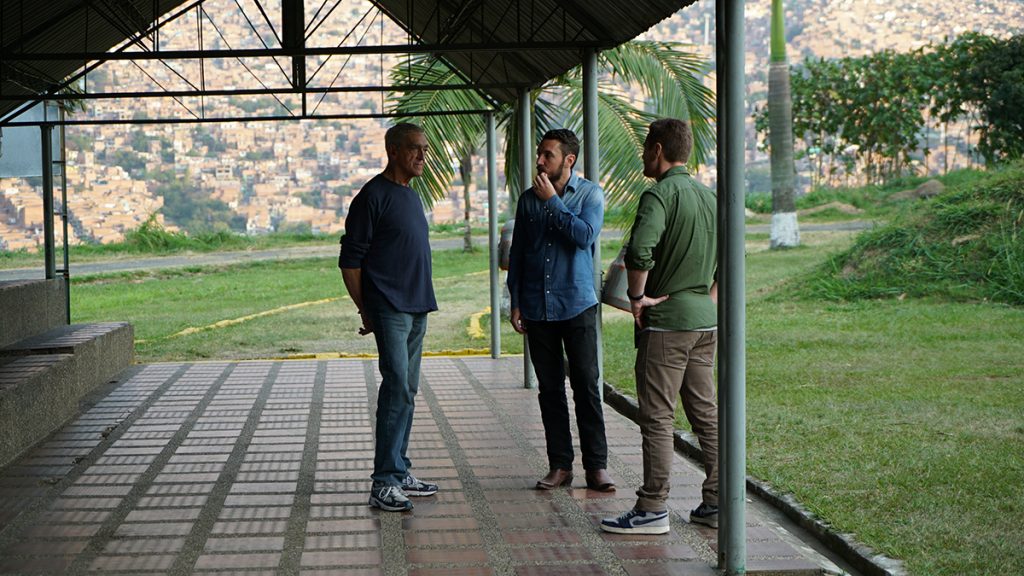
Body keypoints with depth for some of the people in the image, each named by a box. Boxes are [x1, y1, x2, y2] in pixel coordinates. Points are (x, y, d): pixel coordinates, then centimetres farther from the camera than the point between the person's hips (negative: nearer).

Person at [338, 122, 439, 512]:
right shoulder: (374, 196, -10)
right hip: (389, 310, -9)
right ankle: (384, 484, -15)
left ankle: (399, 473, 19)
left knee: (406, 392, 12)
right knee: (397, 390, -15)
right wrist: (365, 311, -8)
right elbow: (350, 260, -10)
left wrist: (422, 304, 20)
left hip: (416, 310, 9)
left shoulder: (411, 197, 18)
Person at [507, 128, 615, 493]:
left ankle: (596, 466, 2)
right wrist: (515, 303, 8)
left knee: (586, 387, -3)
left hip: (577, 306, -3)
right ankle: (560, 465, 12)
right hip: (537, 309, 3)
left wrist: (552, 201, -14)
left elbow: (585, 235, -19)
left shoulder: (590, 195, -1)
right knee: (550, 389, 6)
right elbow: (517, 253, 13)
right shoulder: (528, 199, 9)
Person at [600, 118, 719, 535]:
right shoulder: (708, 195, 13)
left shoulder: (660, 194, -13)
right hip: (705, 320, 8)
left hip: (666, 319, -8)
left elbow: (639, 250, -28)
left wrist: (637, 296, -15)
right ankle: (716, 502, 14)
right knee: (706, 414, 11)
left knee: (657, 416, -3)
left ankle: (653, 509, 0)